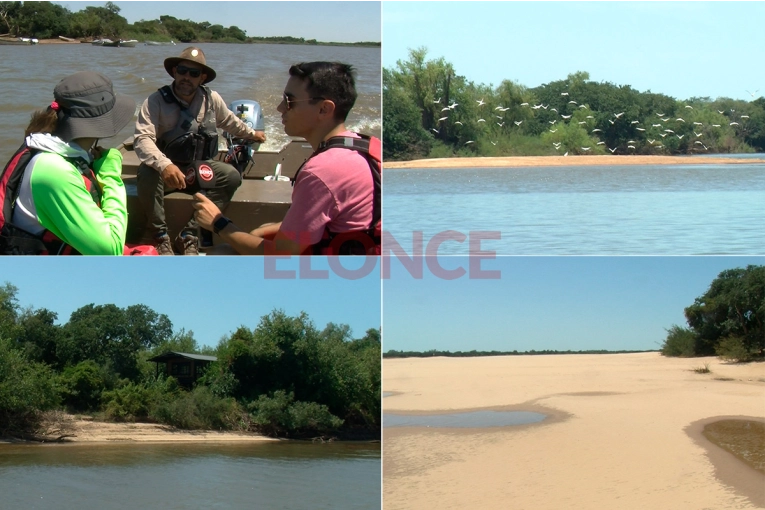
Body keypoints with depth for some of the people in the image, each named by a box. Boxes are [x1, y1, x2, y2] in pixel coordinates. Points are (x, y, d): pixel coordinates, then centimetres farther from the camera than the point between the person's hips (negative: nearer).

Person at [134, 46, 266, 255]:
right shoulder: (156, 101, -15)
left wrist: (251, 134, 38)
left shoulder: (212, 99, 0)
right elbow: (142, 139, -28)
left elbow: (229, 121, 23)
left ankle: (189, 236, -25)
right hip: (166, 169, -4)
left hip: (198, 169, 4)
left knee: (231, 175, -23)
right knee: (147, 174, -37)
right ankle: (160, 237, -22)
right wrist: (164, 165, -46)